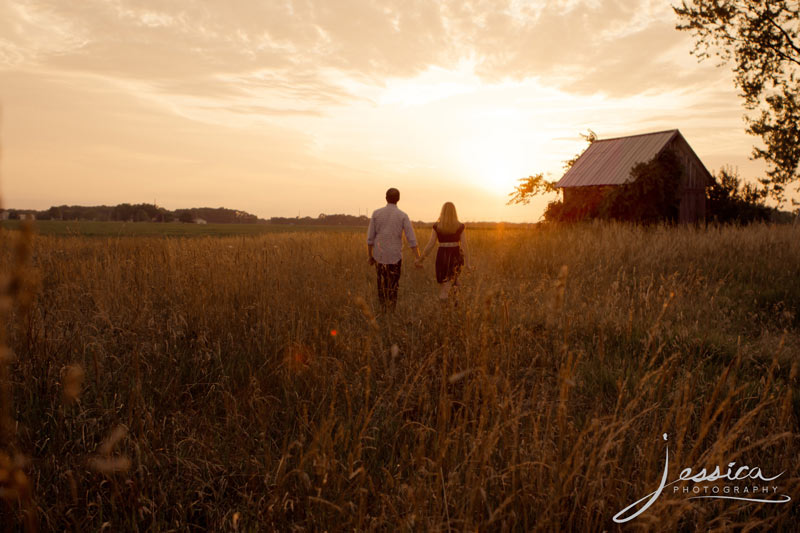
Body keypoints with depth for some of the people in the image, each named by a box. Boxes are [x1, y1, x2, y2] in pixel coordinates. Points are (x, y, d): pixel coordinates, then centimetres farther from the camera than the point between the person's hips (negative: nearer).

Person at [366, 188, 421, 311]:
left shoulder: (376, 213, -2)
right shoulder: (403, 216, -5)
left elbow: (370, 237, 1)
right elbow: (412, 239, -10)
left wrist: (370, 256, 12)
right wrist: (418, 259, -8)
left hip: (379, 255, 1)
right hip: (395, 257, -1)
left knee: (382, 284, 17)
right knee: (392, 287, 9)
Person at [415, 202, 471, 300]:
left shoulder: (437, 226, -3)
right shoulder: (460, 227, -2)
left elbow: (430, 245, -4)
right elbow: (464, 246, -6)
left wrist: (420, 260, 5)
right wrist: (467, 263, -1)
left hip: (442, 255, 1)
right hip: (455, 256, -1)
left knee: (442, 284, 15)